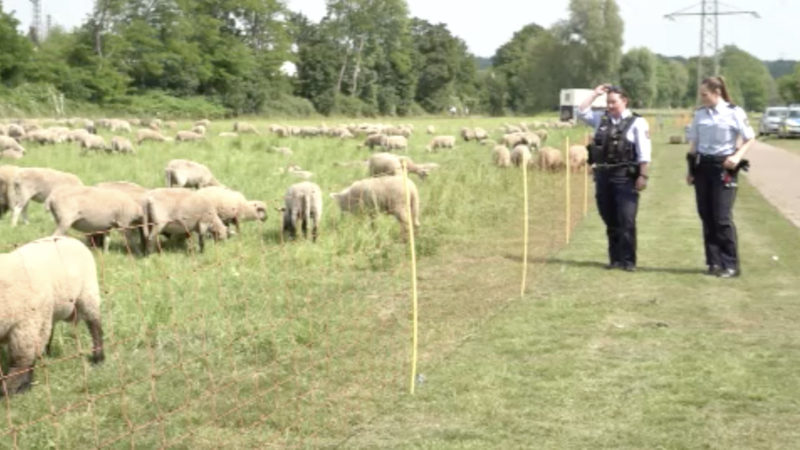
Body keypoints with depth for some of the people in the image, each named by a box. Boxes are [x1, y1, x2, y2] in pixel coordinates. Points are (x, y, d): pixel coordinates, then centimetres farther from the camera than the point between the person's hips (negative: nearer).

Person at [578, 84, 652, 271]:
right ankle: (615, 258, 18)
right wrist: (595, 94, 10)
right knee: (610, 221, 11)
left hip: (625, 178, -5)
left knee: (626, 221, -6)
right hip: (603, 175, 6)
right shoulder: (602, 119, 13)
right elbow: (581, 112, 15)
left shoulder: (637, 123, -2)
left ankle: (628, 260, 0)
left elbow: (644, 154, -7)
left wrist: (643, 176, -13)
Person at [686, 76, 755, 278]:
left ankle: (731, 265, -1)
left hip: (723, 167, -5)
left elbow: (749, 139, -2)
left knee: (722, 218, -9)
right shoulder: (700, 113, 8)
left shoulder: (734, 113, -6)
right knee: (706, 216, 5)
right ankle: (714, 262, 13)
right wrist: (691, 169, 9)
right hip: (702, 166, 5)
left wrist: (738, 156, -19)